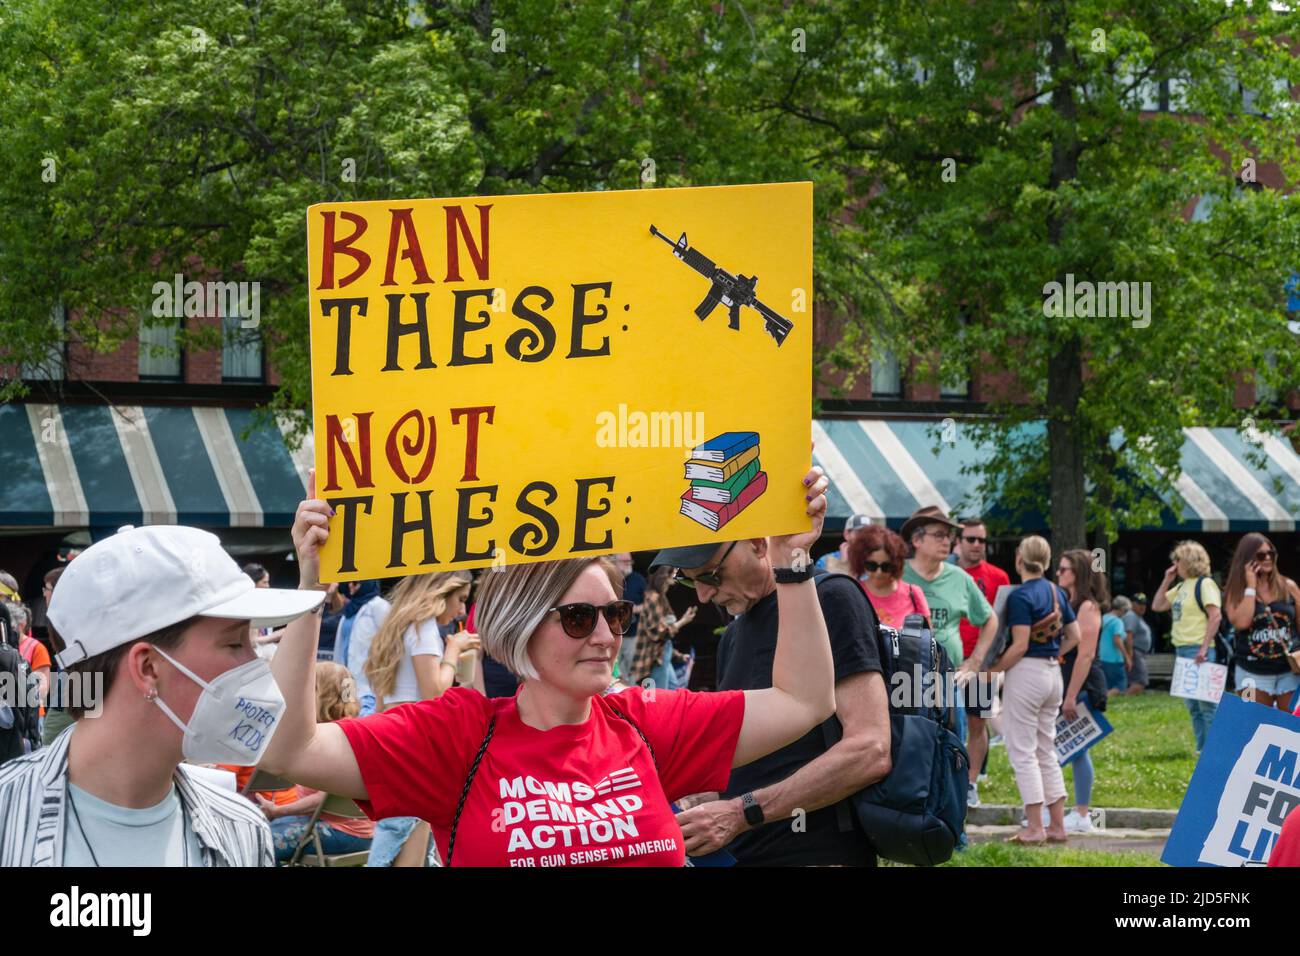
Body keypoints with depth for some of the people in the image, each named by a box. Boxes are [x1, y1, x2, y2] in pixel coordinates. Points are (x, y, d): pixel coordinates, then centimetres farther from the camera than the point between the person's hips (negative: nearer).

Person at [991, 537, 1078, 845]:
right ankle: (1057, 825, 13)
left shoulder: (1020, 596, -14)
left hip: (1026, 671, -8)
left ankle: (1035, 829, -4)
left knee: (1023, 751, -2)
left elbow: (1020, 645, -19)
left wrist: (993, 671, -12)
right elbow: (1075, 637, 12)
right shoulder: (1057, 592, 9)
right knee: (1047, 751, 14)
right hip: (1054, 673, 8)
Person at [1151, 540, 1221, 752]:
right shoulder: (1181, 587, 17)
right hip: (1182, 649, 9)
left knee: (1206, 704, -7)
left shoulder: (1204, 584, -9)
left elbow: (1216, 615, -17)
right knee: (1193, 705, 12)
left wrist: (1204, 648, -21)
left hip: (1198, 650, -9)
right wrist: (1166, 580, 11)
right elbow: (1157, 606, 22)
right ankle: (1202, 748, 18)